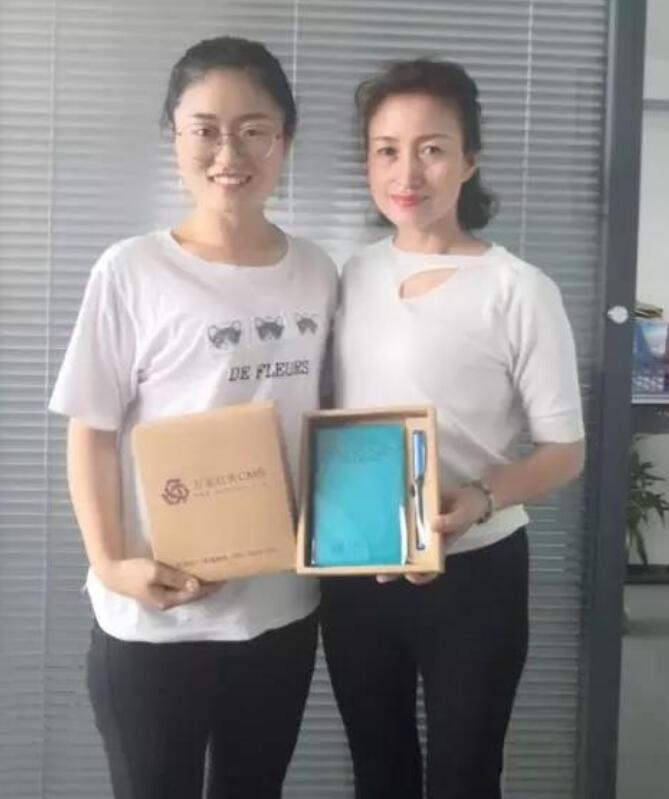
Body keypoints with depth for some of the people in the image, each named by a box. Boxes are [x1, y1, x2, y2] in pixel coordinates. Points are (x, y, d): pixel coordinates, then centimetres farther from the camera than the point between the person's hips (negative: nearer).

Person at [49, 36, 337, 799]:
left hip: (282, 605, 4)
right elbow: (92, 434, -7)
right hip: (154, 617, -4)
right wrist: (111, 563, -18)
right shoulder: (131, 272, -9)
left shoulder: (317, 273, 3)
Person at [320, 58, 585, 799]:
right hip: (354, 575, 5)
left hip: (472, 576, -4)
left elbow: (565, 449, -10)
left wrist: (483, 499, -28)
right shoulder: (353, 276, 2)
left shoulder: (519, 291, -14)